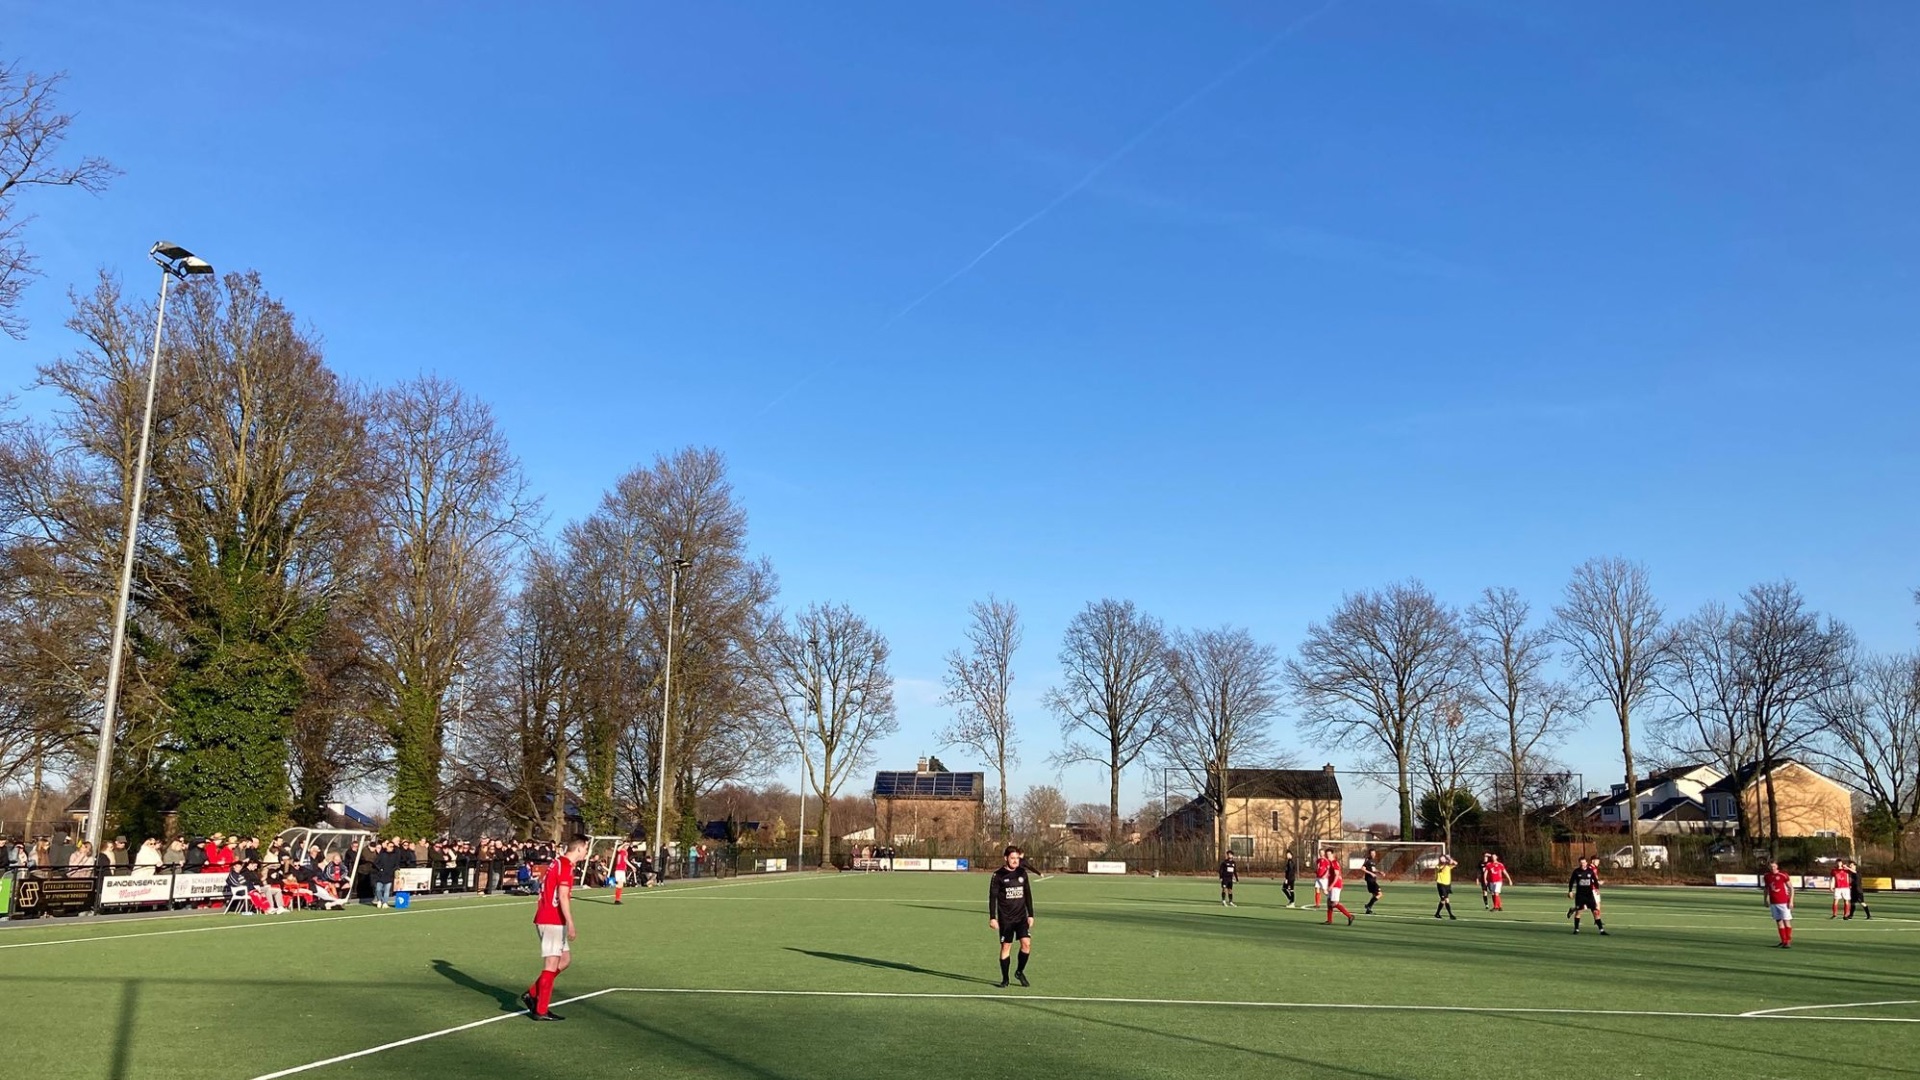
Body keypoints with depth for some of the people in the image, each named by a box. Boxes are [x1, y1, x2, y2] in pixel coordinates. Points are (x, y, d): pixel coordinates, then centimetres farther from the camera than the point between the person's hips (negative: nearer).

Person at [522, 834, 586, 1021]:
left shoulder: (557, 862, 14)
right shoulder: (566, 866, -15)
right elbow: (563, 897, -21)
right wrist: (570, 925, -20)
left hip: (546, 919, 10)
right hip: (552, 921, -10)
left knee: (565, 959, 15)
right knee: (552, 964, -3)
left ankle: (532, 994, 15)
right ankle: (541, 1010, 2)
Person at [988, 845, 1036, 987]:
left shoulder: (1022, 873, 6)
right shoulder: (998, 875, -5)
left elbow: (1028, 895, 13)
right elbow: (992, 897, -4)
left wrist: (1030, 915, 10)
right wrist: (992, 918, -9)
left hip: (1021, 917, 3)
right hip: (1005, 918, -3)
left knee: (1026, 943, -10)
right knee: (1006, 946, 0)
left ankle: (1020, 971, 11)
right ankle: (1005, 978, 13)